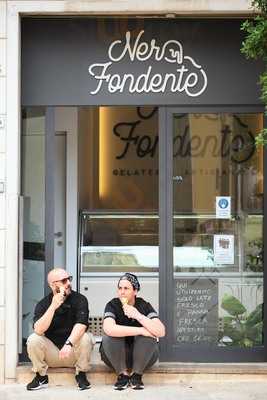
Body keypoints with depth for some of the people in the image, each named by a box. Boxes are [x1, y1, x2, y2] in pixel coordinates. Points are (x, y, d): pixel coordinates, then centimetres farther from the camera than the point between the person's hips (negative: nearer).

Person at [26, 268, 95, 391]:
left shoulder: (79, 300, -10)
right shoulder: (43, 304, -6)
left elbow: (81, 325, -25)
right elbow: (38, 330, -22)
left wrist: (69, 344, -42)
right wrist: (53, 307, -31)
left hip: (73, 352, -1)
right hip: (52, 354, 1)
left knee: (85, 337, -30)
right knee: (33, 339, -24)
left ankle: (81, 375, -7)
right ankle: (41, 376, -3)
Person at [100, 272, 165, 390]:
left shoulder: (144, 305, -9)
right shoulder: (112, 305, -12)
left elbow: (161, 332, -25)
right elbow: (108, 329, -35)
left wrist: (138, 316, -34)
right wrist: (140, 330, -34)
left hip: (142, 356, 0)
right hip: (116, 357, 0)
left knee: (149, 335, -28)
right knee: (108, 337, -29)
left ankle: (136, 375, -10)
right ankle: (123, 374, -10)